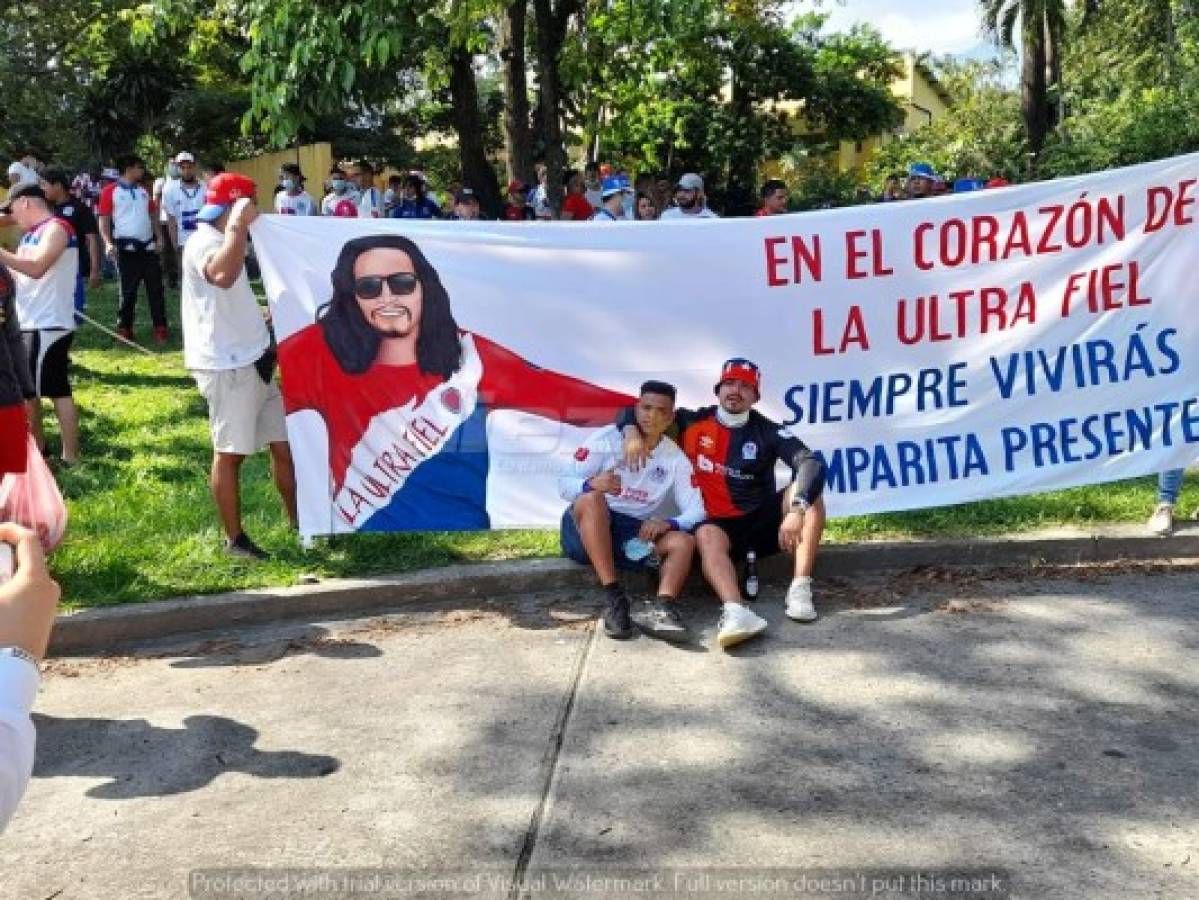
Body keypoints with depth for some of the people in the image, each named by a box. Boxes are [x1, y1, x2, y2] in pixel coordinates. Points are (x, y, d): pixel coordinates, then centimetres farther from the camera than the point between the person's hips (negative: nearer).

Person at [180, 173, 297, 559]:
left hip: (249, 360, 10)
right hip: (225, 365, -10)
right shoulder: (204, 242, -14)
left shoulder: (223, 242, 19)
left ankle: (299, 522, 21)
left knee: (283, 442, 12)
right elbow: (222, 276, -39)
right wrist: (239, 226, -33)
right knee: (230, 452, -1)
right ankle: (234, 539, 10)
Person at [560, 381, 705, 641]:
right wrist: (591, 484, -32)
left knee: (684, 541, -21)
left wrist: (669, 523, -23)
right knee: (591, 497, -34)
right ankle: (615, 598, -37)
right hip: (585, 530, -3)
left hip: (638, 534, 3)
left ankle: (661, 607, -46)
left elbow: (696, 511, 0)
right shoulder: (607, 438, -5)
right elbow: (564, 483, -9)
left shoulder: (676, 458, 5)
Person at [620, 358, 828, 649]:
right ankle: (736, 613, -60)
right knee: (706, 535, -34)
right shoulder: (693, 423, 1)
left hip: (764, 521, 1)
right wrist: (632, 432, -20)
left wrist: (797, 510, -37)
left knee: (807, 490, -22)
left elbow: (812, 463, -19)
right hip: (720, 524, -1)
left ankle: (800, 589, -33)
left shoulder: (767, 432, -2)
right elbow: (632, 413, 6)